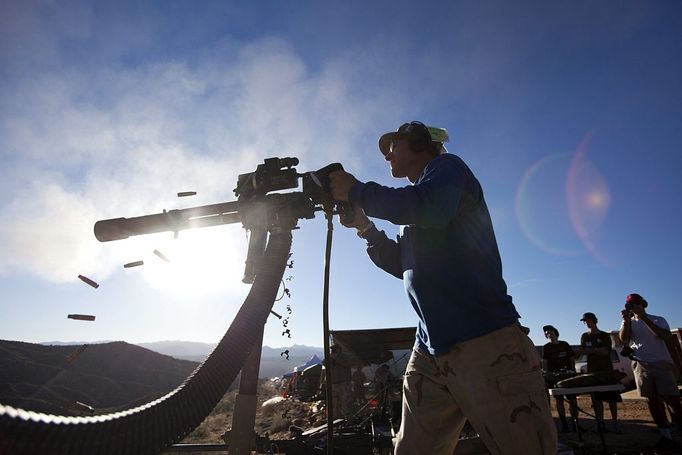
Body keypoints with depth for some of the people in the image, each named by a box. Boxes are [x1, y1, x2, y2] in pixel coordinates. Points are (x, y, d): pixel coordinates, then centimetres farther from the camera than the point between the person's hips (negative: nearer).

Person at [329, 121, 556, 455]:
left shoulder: (446, 165, 3)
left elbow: (430, 209, -19)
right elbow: (405, 266, 25)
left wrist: (357, 191, -9)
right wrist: (365, 227, 15)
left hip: (486, 343, -8)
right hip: (431, 352, 8)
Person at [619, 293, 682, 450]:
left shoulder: (658, 320, 8)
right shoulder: (628, 322, 14)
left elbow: (665, 336, -11)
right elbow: (624, 339, -2)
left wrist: (645, 318, -14)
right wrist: (626, 320, -12)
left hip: (662, 362, -2)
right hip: (641, 364, 2)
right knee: (652, 400, 1)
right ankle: (666, 435, 7)